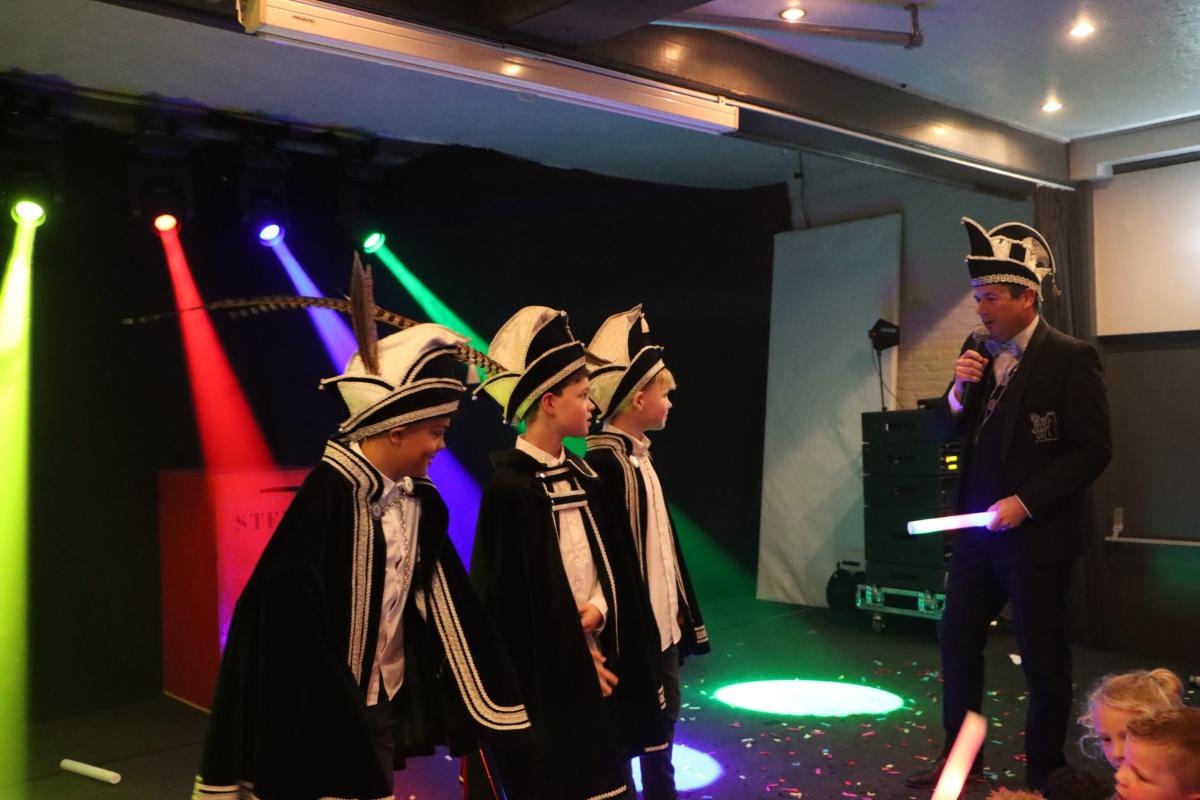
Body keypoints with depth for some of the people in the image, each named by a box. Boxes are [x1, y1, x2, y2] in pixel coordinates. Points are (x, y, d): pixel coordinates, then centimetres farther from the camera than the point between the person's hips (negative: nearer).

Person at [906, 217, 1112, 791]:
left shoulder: (1070, 357, -13)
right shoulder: (977, 351, 5)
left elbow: (1092, 451, -15)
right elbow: (948, 431, 8)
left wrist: (1026, 502, -19)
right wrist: (959, 390, -11)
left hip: (1036, 535, -6)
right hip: (978, 528, 6)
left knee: (1041, 656, 7)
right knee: (956, 640, 13)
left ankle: (1044, 772, 24)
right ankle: (959, 753, 29)